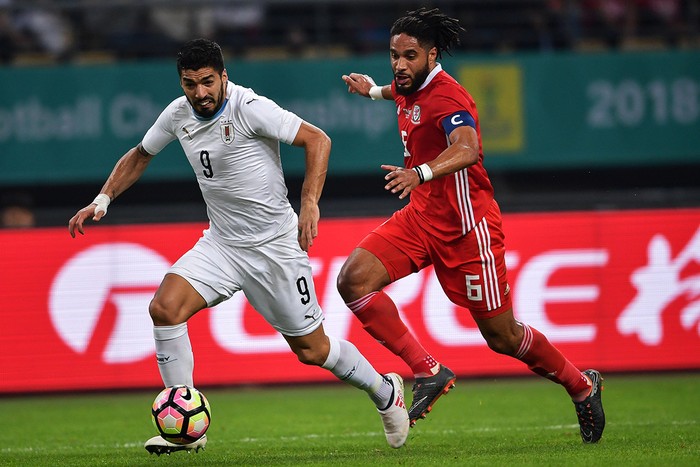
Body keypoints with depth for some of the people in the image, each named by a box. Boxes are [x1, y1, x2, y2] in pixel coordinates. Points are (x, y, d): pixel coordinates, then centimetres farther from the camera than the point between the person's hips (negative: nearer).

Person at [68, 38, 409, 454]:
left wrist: (310, 202, -29)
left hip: (275, 245, -5)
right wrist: (103, 200, 5)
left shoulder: (249, 108, -20)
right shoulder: (178, 115, 0)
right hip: (221, 244, 5)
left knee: (311, 349, 4)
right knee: (165, 308, -18)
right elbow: (140, 155, 17)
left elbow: (317, 139, -19)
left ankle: (386, 391, 33)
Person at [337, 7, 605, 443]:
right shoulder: (409, 88, 3)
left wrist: (421, 173, -60)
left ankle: (582, 385, 28)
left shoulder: (447, 98, -23)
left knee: (502, 336, 2)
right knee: (354, 279, -16)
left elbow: (466, 149, -45)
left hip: (467, 227, -8)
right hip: (421, 217, 8)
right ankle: (429, 373, -11)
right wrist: (375, 90, 41)